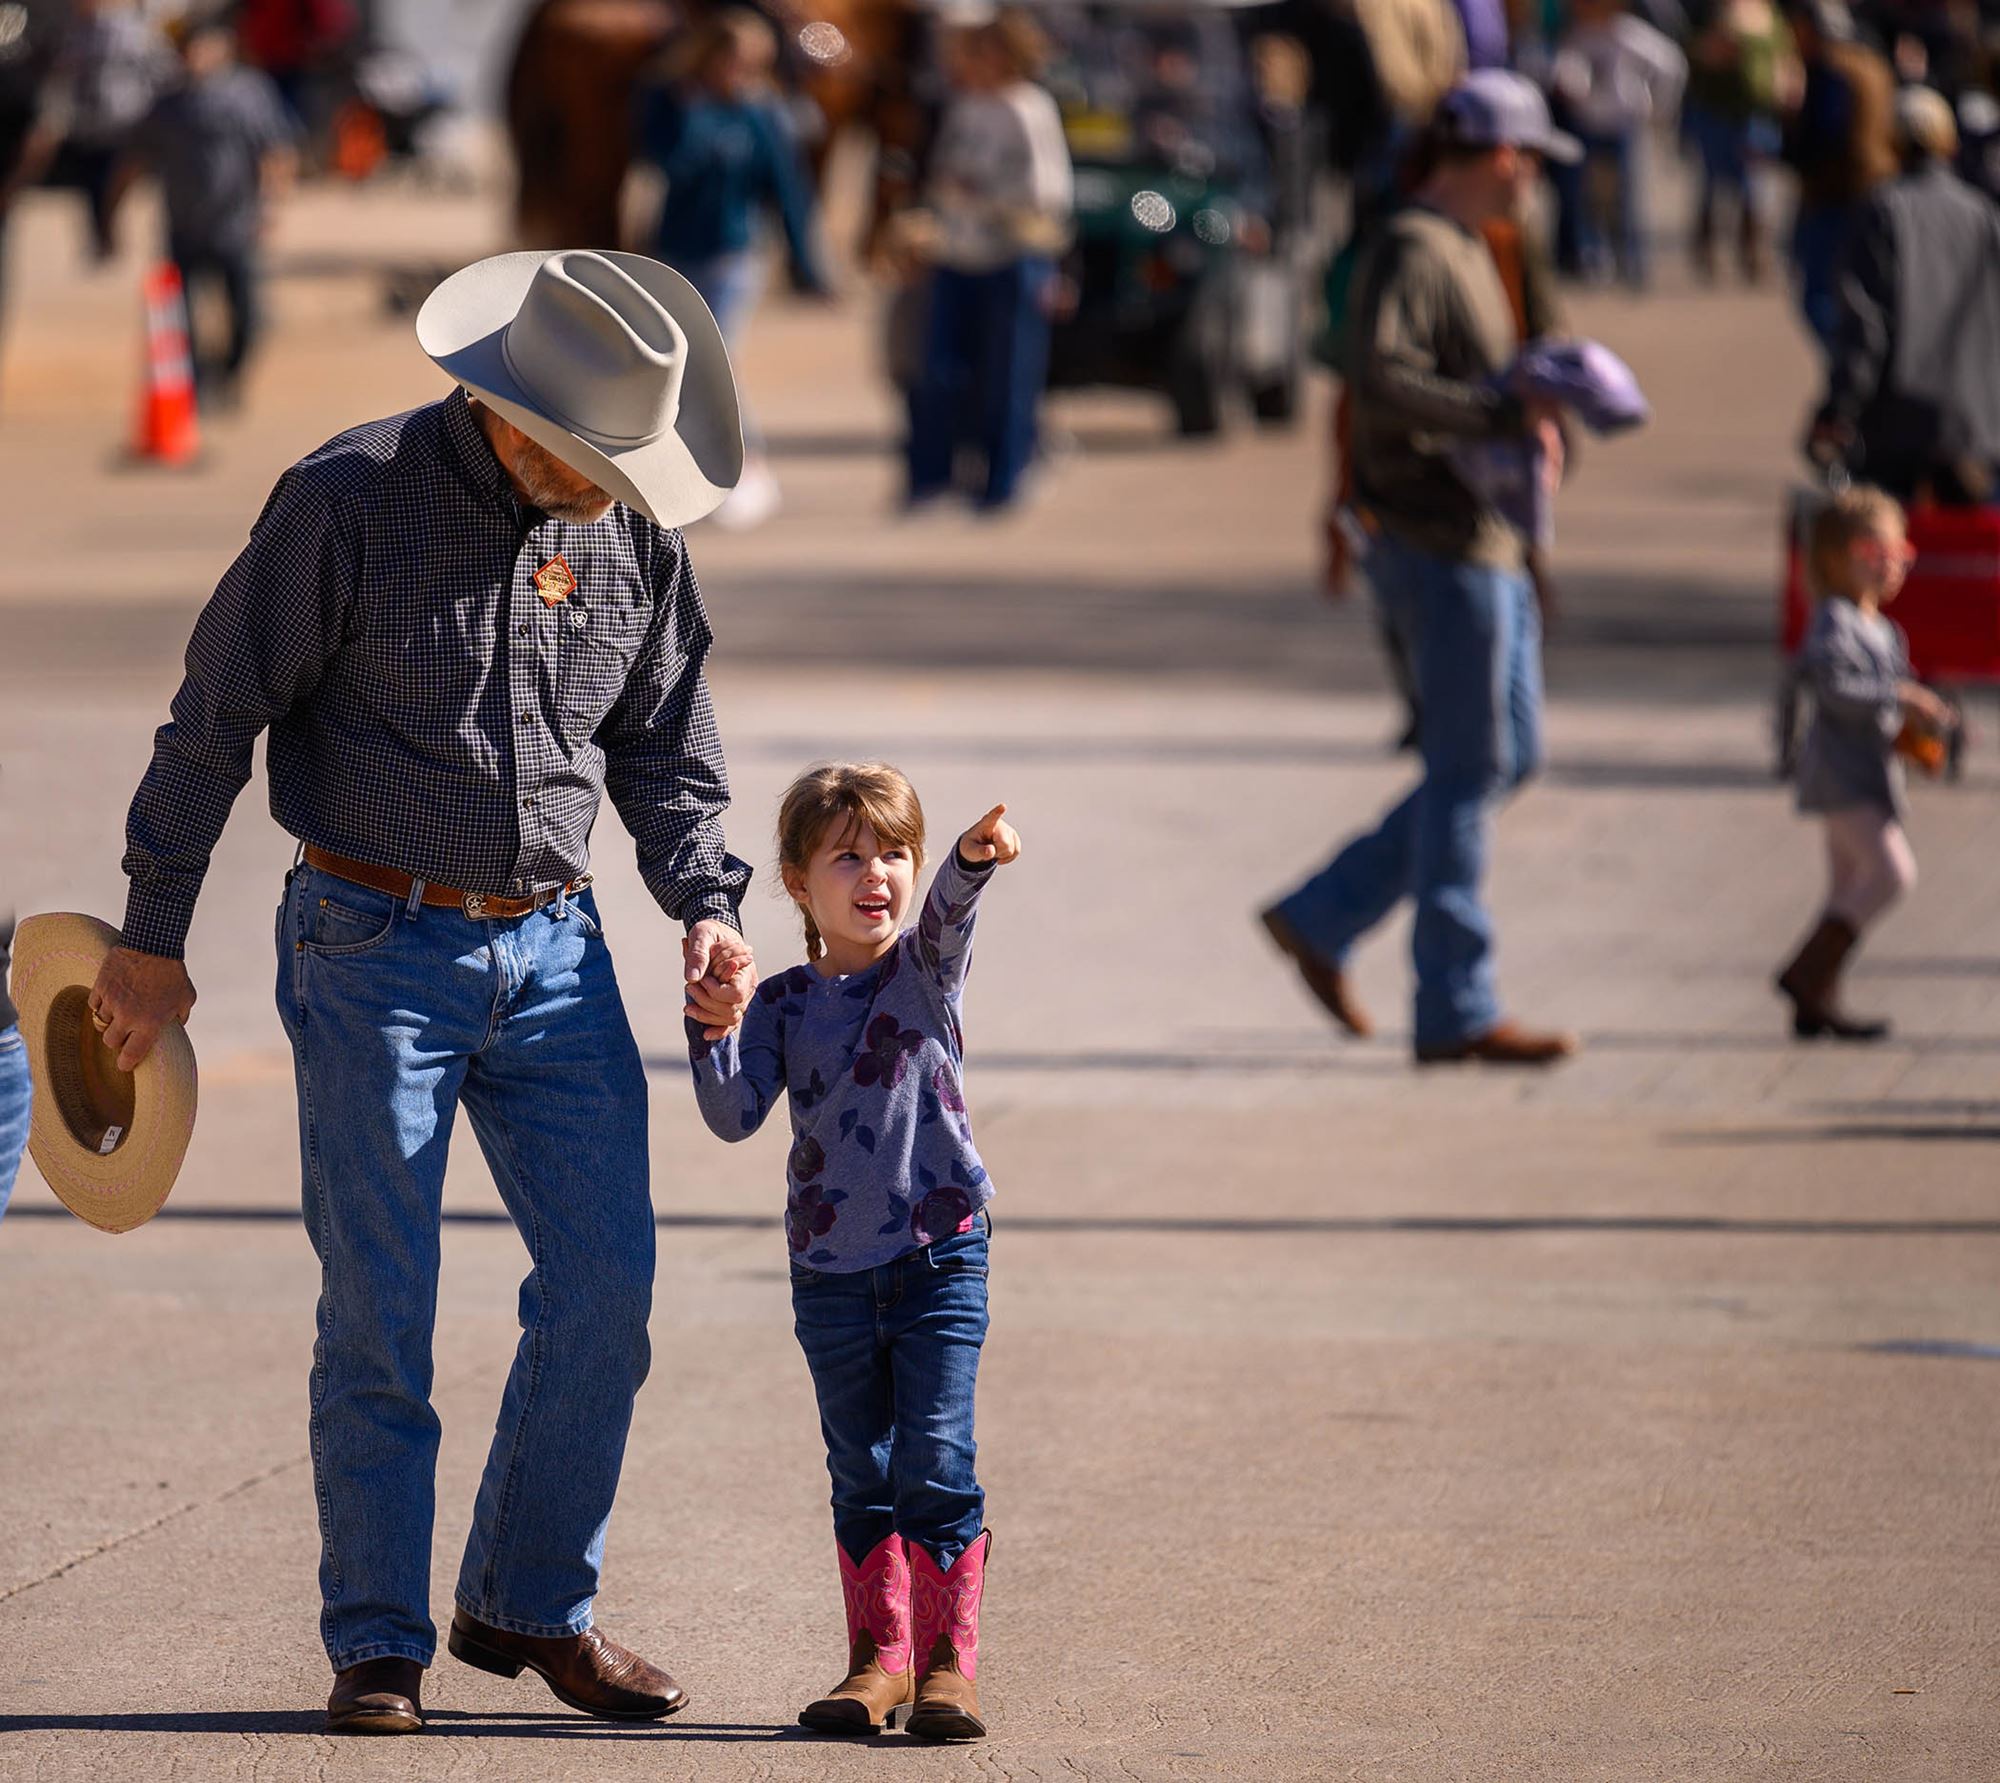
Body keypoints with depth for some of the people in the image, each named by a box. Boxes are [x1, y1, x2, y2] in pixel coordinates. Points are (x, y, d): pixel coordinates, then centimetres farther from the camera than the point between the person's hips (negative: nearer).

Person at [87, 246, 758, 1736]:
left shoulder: (636, 534, 2)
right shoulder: (348, 502, -13)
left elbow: (668, 755, 14)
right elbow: (216, 714, -6)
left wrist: (708, 908, -3)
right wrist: (153, 940, -3)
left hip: (553, 947, 5)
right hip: (376, 951, -5)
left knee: (607, 1283, 0)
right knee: (379, 1309, -5)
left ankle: (532, 1606, 16)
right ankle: (377, 1645, 5)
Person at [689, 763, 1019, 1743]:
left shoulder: (924, 965, -2)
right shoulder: (785, 1002, 3)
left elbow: (947, 909, -24)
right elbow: (734, 1115, -5)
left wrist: (974, 856, -46)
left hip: (939, 1256, -2)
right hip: (830, 1272, 3)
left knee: (936, 1464, -8)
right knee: (861, 1476, 10)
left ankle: (950, 1660, -1)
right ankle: (880, 1653, 20)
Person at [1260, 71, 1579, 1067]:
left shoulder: (1464, 252, 17)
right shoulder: (1411, 254, -14)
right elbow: (1381, 379, -28)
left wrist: (1534, 418, 8)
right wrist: (1507, 416, -25)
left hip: (1487, 544, 10)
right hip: (1438, 545, -10)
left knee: (1510, 757, 13)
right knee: (1469, 771, -6)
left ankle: (1322, 918, 17)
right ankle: (1455, 1013, -1)